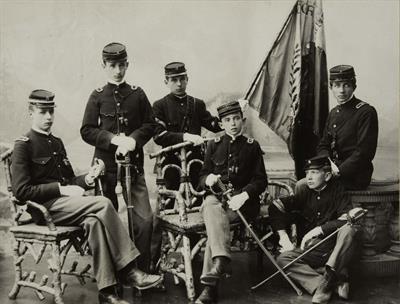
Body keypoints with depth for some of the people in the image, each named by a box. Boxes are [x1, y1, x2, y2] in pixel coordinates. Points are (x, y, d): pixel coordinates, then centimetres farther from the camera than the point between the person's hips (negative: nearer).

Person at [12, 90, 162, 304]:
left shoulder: (57, 143, 20)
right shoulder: (23, 145, -3)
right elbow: (21, 191, -11)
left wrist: (85, 180, 0)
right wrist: (60, 189, -17)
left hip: (63, 202, 7)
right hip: (45, 208, -7)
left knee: (94, 221, -26)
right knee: (103, 204, -26)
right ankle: (128, 271, -22)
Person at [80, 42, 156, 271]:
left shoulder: (137, 94, 6)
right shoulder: (98, 96, 4)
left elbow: (150, 124, 6)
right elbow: (87, 131, -1)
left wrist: (133, 139, -12)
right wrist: (114, 139, -15)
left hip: (134, 163, 1)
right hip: (105, 164, 0)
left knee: (145, 218, -6)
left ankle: (142, 269, 9)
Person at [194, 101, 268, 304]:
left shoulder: (252, 146, 10)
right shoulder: (213, 145, 16)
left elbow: (261, 180, 3)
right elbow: (202, 177, 14)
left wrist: (243, 195, -16)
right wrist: (208, 179, -13)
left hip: (242, 200, -2)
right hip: (215, 196, 2)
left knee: (214, 220, -31)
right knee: (213, 210, -36)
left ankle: (210, 286, -37)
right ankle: (221, 260, -52)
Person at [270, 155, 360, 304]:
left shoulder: (337, 190, -1)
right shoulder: (306, 193, 8)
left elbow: (347, 219, -16)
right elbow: (276, 206, 5)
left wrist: (319, 229, -20)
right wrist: (283, 235, -6)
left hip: (336, 248, -3)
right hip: (311, 250, 3)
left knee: (349, 230, -31)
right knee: (283, 258, -21)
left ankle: (330, 274, -42)